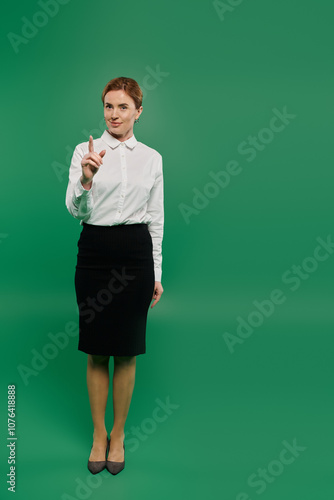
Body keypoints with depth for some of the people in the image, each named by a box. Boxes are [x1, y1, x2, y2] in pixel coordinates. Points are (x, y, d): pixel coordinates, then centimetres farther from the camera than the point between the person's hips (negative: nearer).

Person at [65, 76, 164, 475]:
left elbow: (155, 218, 7)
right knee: (96, 351, 7)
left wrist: (156, 272, 5)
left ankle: (118, 436, 24)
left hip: (135, 252, 1)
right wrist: (85, 179, -29)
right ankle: (98, 435, 24)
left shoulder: (151, 158, 6)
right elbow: (75, 210, -9)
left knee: (126, 351, 7)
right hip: (95, 251, -1)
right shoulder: (85, 150, 1)